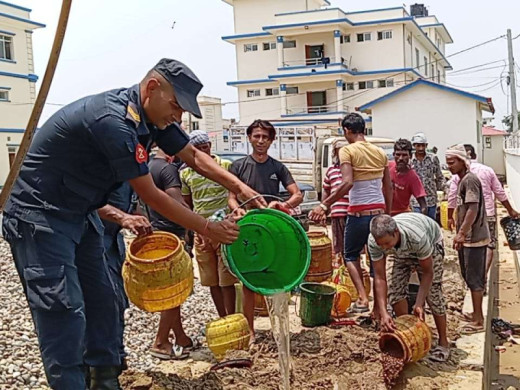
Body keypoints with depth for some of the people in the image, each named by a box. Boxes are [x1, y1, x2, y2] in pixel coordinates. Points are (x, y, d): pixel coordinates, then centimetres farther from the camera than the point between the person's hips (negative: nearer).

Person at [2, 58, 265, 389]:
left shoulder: (152, 115, -1)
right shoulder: (115, 120, -29)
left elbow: (194, 156, 8)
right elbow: (151, 196, -24)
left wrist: (240, 187, -5)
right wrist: (209, 229, -16)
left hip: (79, 214, 9)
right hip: (39, 215, -9)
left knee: (103, 303, 9)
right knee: (64, 312, -12)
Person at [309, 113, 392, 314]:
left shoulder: (347, 151, -8)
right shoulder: (380, 152, 9)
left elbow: (347, 183, -21)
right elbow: (389, 187, 12)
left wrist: (324, 205, -18)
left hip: (359, 213, -4)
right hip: (379, 211, 5)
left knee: (351, 255, 15)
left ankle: (362, 298, -1)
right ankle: (378, 309, 14)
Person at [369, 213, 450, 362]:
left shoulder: (418, 237, -45)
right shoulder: (374, 241, -36)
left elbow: (427, 272, -30)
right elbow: (380, 277, -29)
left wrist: (419, 304, -35)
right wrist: (384, 313, -36)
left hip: (431, 242, -3)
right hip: (400, 251, 3)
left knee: (433, 292, -10)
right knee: (394, 290, -9)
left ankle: (443, 343, 4)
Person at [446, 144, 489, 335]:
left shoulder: (470, 179, -15)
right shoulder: (461, 180, 15)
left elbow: (473, 209, -23)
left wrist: (462, 233, -26)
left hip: (474, 237, -10)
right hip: (468, 237, 10)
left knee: (474, 278, -4)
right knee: (469, 276, 16)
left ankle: (478, 320, 4)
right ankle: (476, 314, 28)